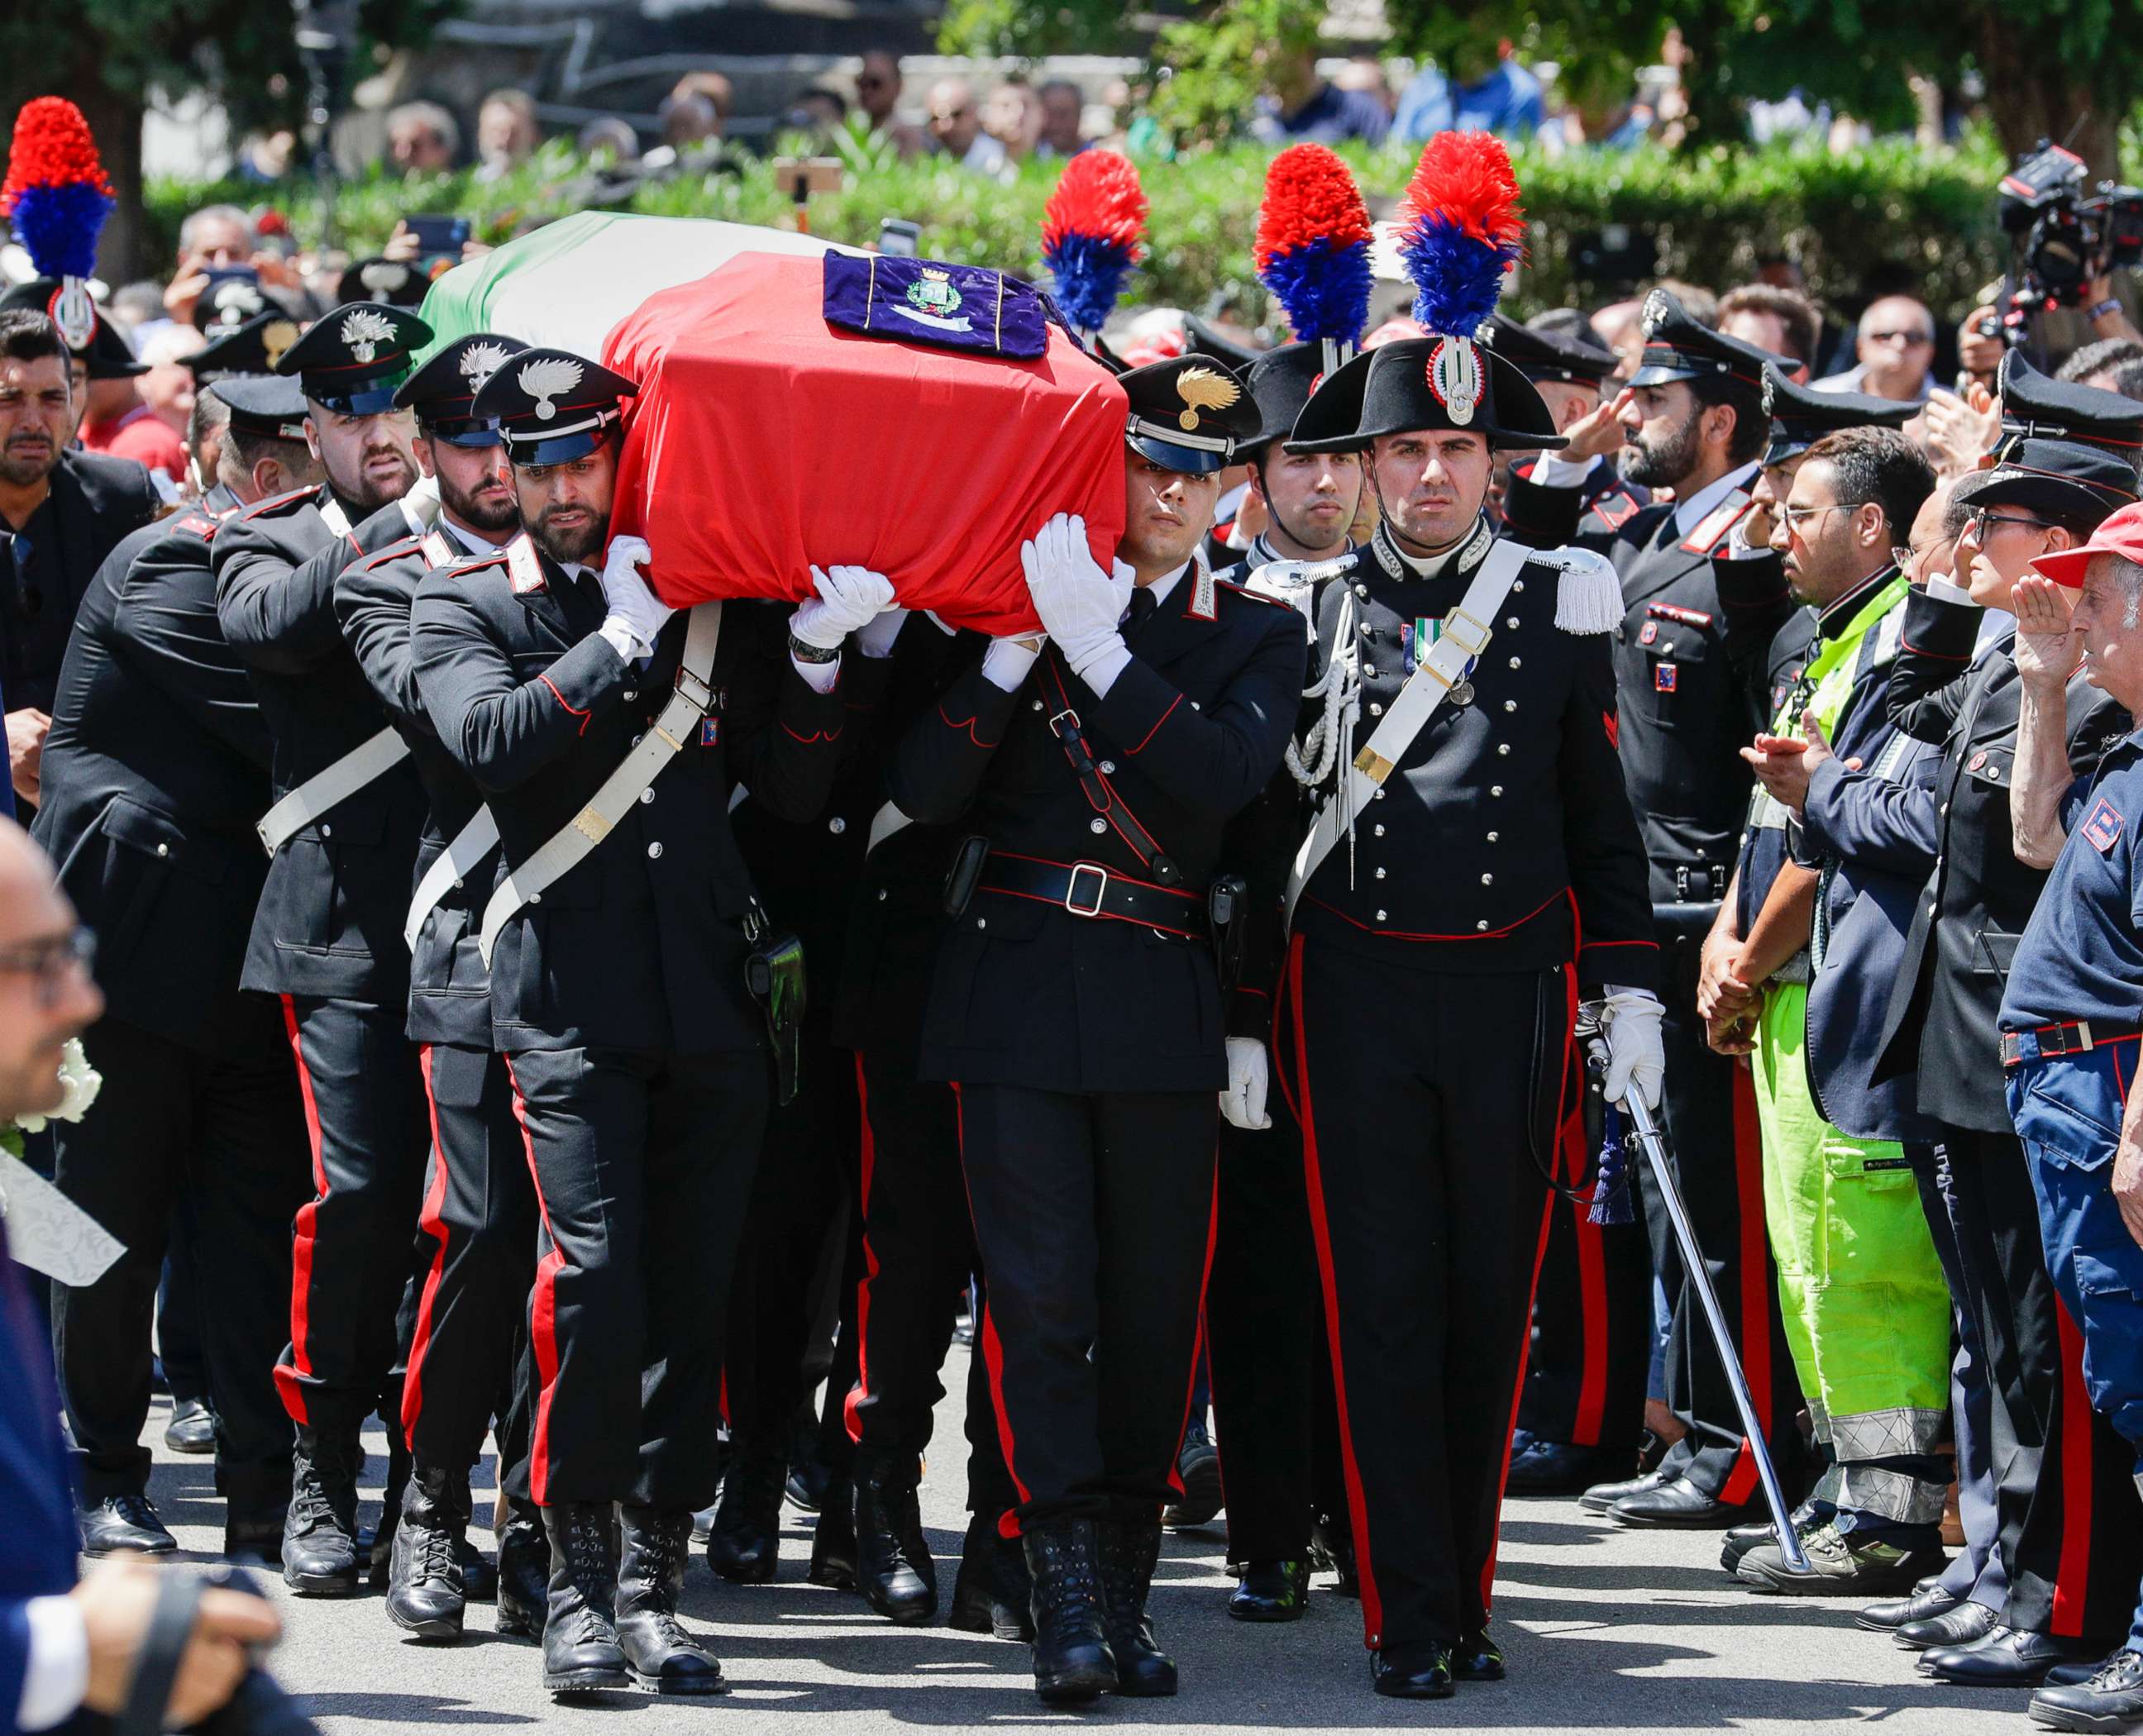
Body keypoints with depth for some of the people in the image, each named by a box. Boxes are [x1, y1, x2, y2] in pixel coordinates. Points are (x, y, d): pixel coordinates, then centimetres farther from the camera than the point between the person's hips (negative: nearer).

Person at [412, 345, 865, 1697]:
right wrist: (622, 643, -14)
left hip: (711, 1009, 3)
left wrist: (816, 657, -5)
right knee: (595, 1280, -16)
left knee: (692, 1302, 3)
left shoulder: (716, 603, 14)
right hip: (570, 1008, -3)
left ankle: (653, 1579, 11)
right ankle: (580, 1584, -7)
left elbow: (798, 797, 10)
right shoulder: (468, 607, 7)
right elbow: (490, 739, -13)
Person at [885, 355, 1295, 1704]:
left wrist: (1095, 642, -19)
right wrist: (1018, 643, -14)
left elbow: (1221, 775, -13)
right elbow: (925, 792, -4)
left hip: (1162, 1003, 1)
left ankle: (1128, 1585, 13)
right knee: (1041, 1296, -7)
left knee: (1155, 1307, 5)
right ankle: (1068, 1598, -9)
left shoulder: (1257, 636, 7)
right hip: (1019, 996, -1)